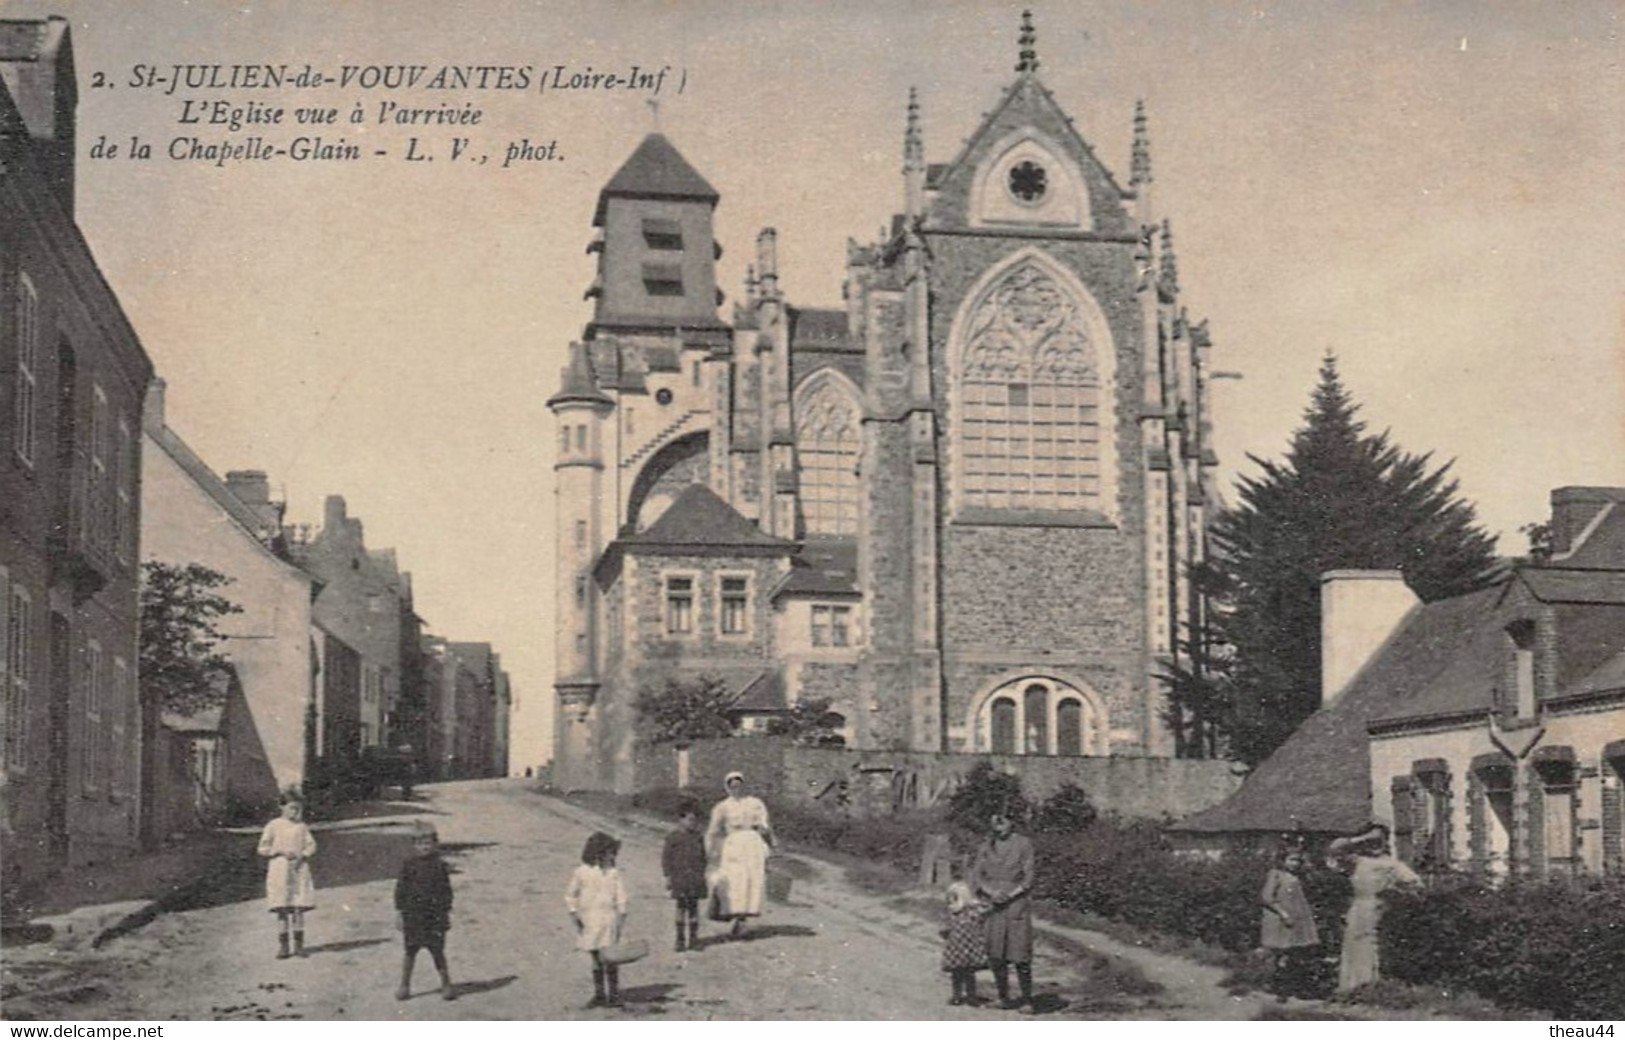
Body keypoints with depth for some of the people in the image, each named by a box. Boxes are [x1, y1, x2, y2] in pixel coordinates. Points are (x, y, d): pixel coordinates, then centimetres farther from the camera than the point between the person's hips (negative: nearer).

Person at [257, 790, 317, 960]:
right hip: (279, 869, -2)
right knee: (282, 909, -1)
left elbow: (311, 845, 8)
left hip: (299, 870, 2)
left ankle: (299, 945, 5)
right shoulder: (273, 826, 2)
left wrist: (302, 856, -11)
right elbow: (263, 848, 1)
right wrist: (281, 851, -12)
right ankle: (282, 946, 4)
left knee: (298, 908, -1)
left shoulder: (301, 826, 8)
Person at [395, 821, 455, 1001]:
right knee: (410, 951, 6)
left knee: (437, 951, 2)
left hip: (434, 916, 0)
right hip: (412, 916, 0)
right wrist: (399, 912, -1)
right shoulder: (409, 865, -1)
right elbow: (400, 889, 2)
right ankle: (404, 985, 19)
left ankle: (446, 984, 14)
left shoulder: (439, 866, -1)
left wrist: (446, 913, 3)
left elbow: (446, 890, 5)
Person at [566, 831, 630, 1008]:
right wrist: (574, 914, -3)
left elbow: (621, 897, 2)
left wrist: (622, 917, -6)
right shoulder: (582, 872, 0)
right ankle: (599, 995, 19)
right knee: (596, 959, 10)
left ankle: (614, 995, -2)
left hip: (608, 919, -1)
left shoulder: (613, 874, 1)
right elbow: (570, 896, 6)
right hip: (588, 920, 1)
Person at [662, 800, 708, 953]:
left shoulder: (699, 837, 7)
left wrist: (702, 874, 10)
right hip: (679, 878, -3)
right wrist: (668, 877, -5)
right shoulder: (673, 838, -4)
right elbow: (666, 858, -1)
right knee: (681, 907, 0)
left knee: (694, 907, 5)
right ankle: (680, 939, 8)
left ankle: (694, 939, 12)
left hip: (696, 878, 3)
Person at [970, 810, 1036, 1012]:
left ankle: (1027, 998, 2)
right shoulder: (987, 846, 10)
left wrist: (1010, 895, -13)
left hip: (1017, 902, -4)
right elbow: (976, 874, 7)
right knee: (995, 953, 4)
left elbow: (1028, 878, -3)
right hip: (993, 904, 4)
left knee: (1020, 953, -7)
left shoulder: (1023, 844, -1)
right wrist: (991, 892, -10)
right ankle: (1003, 995, 16)